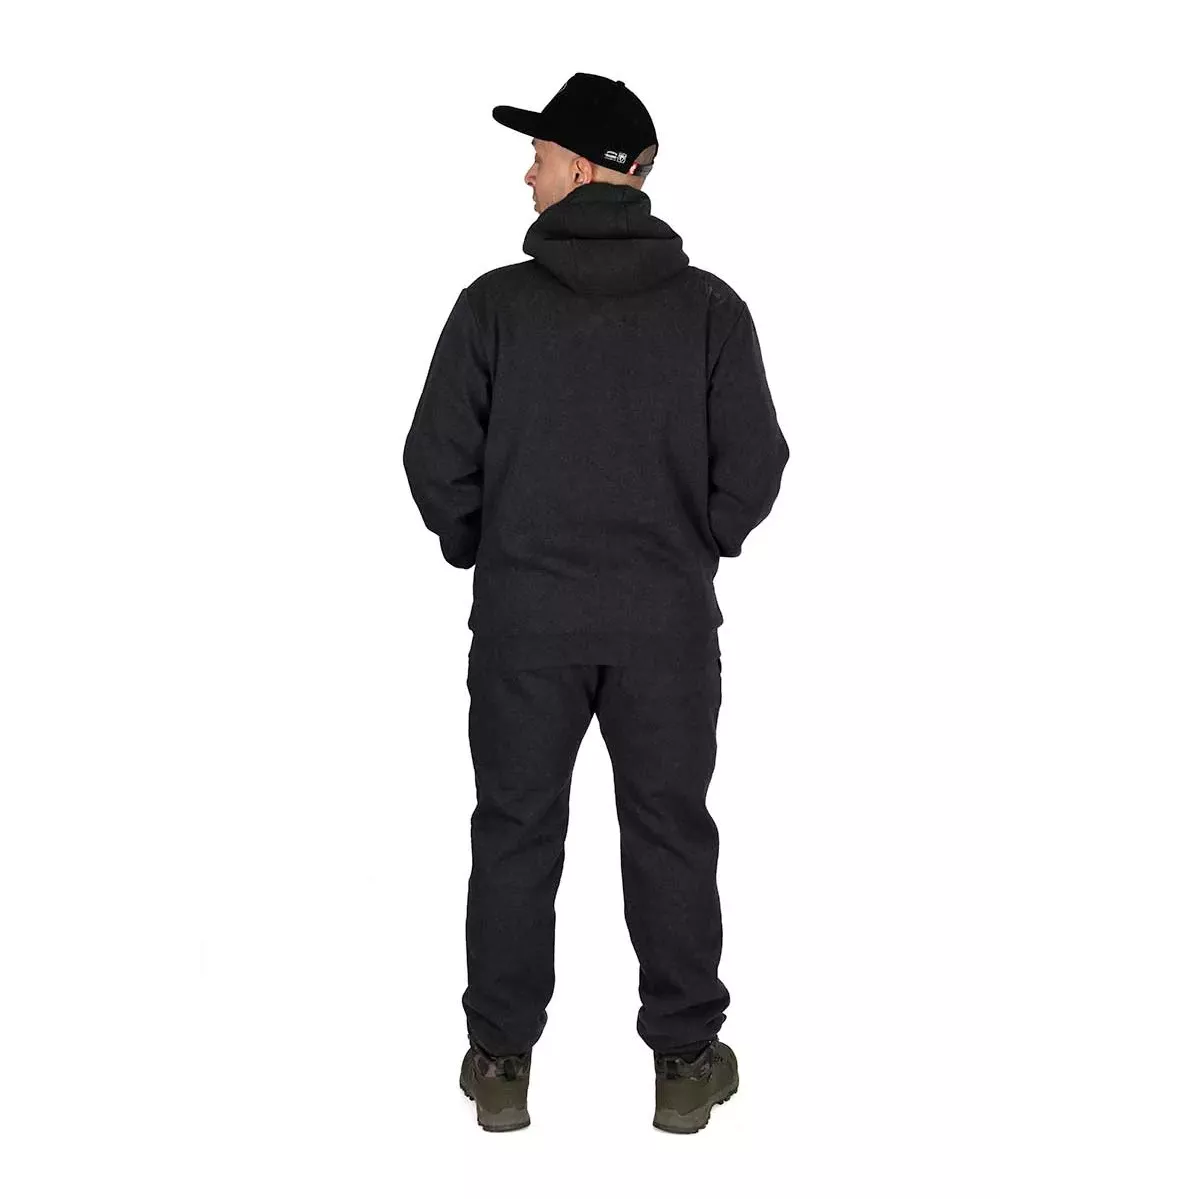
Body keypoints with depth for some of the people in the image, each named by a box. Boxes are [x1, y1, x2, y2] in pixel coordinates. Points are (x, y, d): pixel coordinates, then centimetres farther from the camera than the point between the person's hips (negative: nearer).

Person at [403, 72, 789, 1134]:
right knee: (671, 833, 11)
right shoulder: (710, 306, -4)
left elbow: (437, 460, -6)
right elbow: (756, 461, -5)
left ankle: (502, 1063, 20)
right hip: (670, 618, 1)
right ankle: (687, 1062, 19)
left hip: (524, 614, 0)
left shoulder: (496, 302, -7)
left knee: (515, 831, 12)